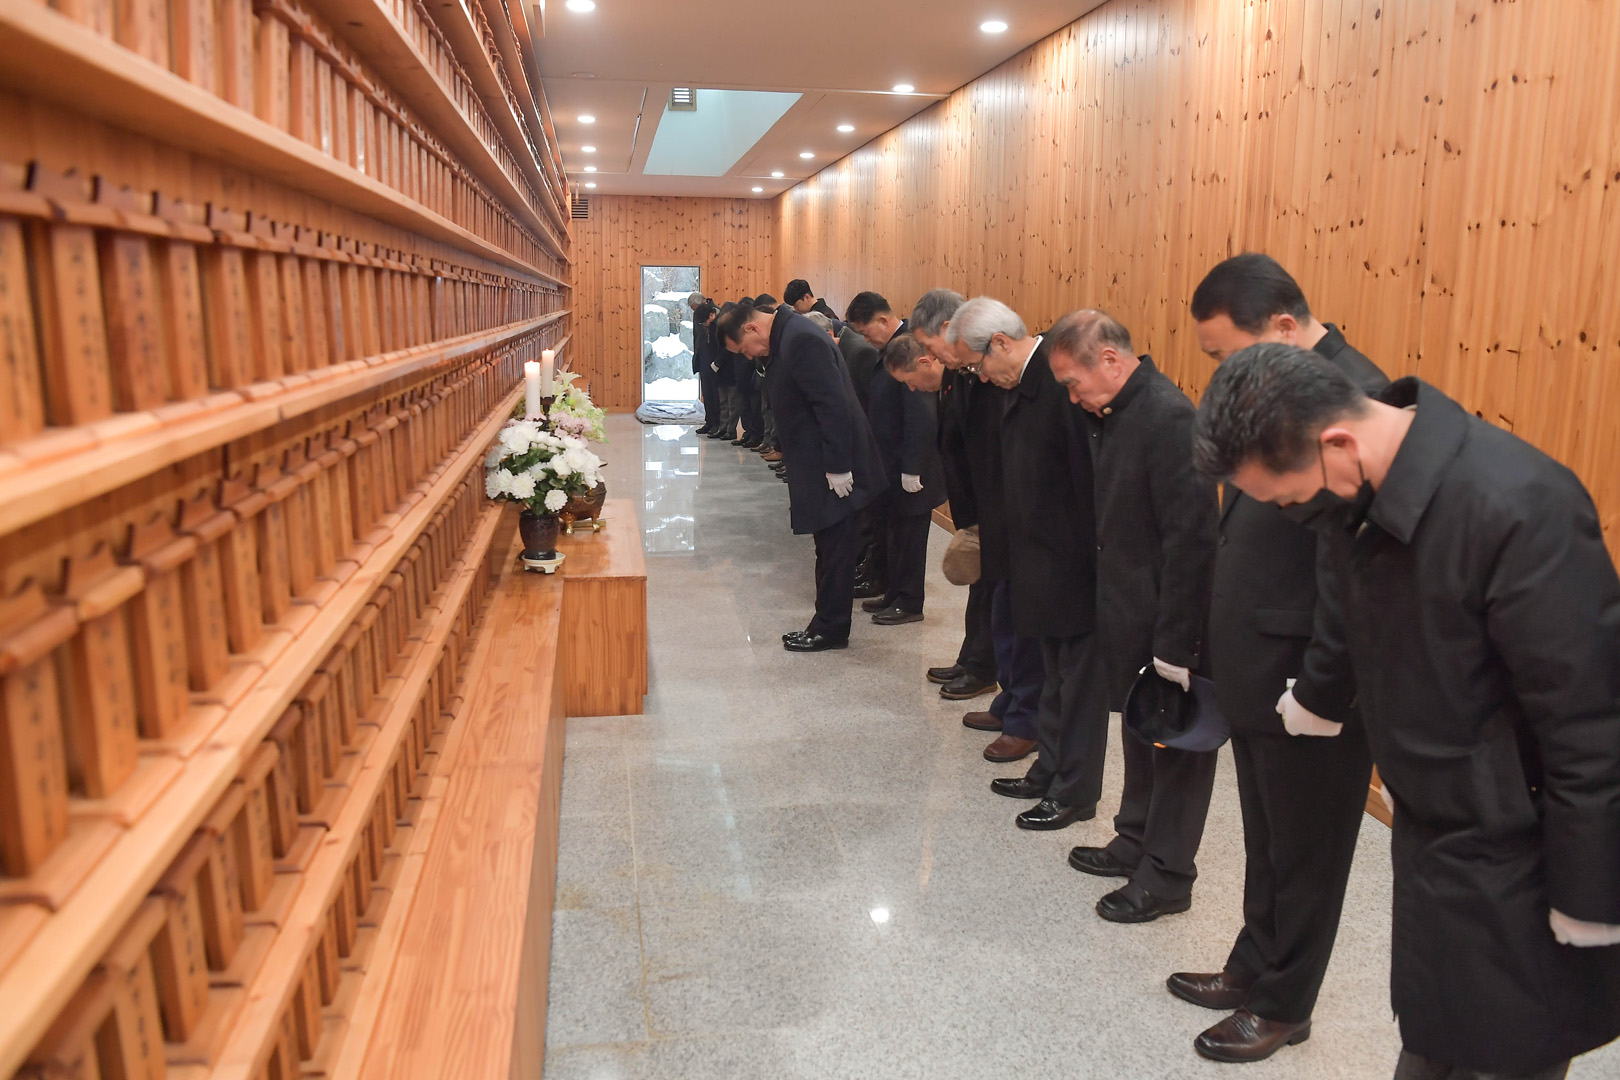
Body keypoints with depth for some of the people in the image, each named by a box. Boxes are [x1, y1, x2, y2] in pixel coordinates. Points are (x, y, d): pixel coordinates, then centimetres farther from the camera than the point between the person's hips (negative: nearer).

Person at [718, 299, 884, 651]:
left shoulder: (801, 339, -19)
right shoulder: (787, 337, 12)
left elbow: (833, 404, -24)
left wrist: (838, 468, -21)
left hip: (832, 470, -10)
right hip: (818, 466, 10)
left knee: (834, 547, 1)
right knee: (830, 546, 15)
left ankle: (830, 629, 12)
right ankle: (830, 621, 25)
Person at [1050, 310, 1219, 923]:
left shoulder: (1169, 417, -22)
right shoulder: (1114, 414, 5)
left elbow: (1190, 538, -23)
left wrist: (1176, 644, -21)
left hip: (1169, 620, -9)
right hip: (1129, 616, 9)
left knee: (1177, 745, 7)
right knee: (1140, 734, 22)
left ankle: (1167, 876, 21)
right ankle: (1136, 840, 39)